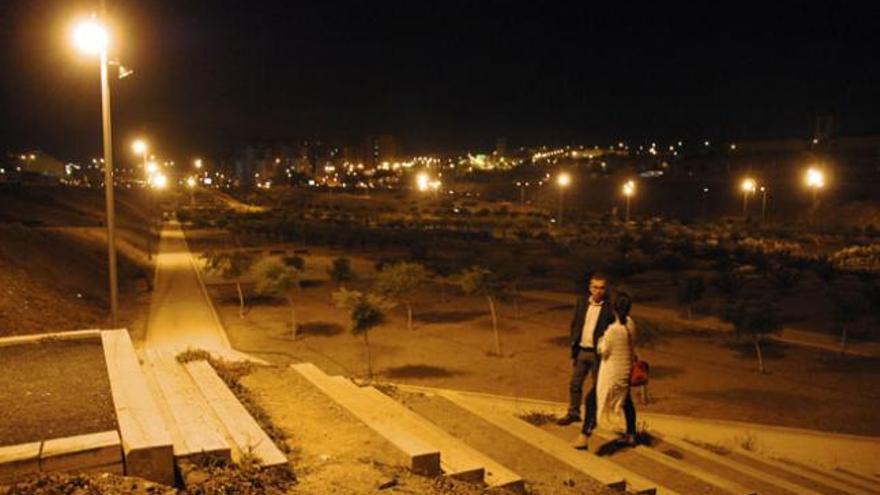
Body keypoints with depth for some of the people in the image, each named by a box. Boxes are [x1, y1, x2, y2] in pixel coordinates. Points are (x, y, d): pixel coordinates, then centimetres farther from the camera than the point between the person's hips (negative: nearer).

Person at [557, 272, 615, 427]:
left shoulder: (609, 308, -13)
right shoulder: (581, 301, 2)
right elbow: (574, 324, 9)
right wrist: (574, 345, 5)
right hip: (581, 351, 4)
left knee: (596, 387, 10)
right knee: (575, 384, 13)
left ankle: (592, 417, 25)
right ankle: (573, 413, 28)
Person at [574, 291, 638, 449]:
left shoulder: (613, 329, -26)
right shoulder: (630, 323, -6)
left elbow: (603, 351, -16)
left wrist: (600, 340, 2)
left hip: (611, 371, -6)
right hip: (626, 370, 6)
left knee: (596, 399, 4)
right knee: (626, 401, 23)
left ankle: (585, 435, 5)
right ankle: (631, 435, 35)